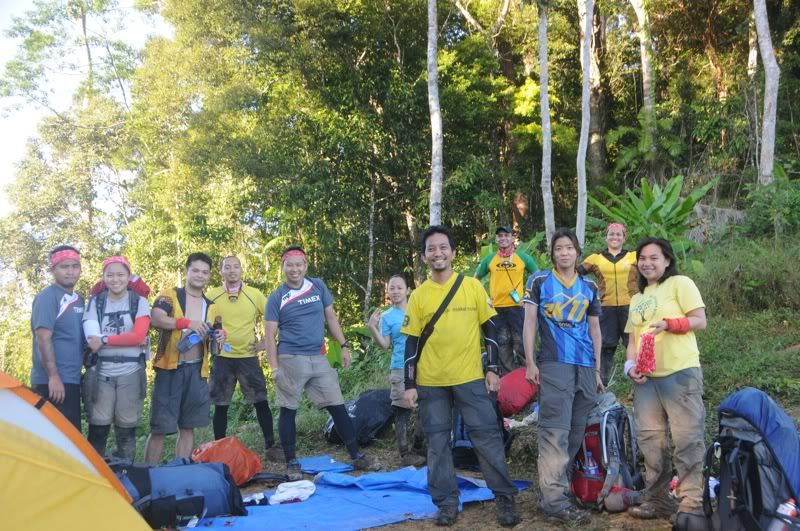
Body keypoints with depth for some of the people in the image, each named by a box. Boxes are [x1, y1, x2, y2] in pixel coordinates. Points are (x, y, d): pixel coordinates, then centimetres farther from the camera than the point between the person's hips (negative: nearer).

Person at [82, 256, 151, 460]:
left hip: (131, 374, 0)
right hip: (101, 373, 0)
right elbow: (92, 341, -6)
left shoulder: (139, 302, 4)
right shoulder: (95, 302, 5)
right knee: (97, 430, 1)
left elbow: (138, 336, -9)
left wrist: (104, 340, -11)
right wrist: (128, 341, -12)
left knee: (127, 430, 7)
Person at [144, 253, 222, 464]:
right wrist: (187, 322, -28)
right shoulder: (169, 296, 0)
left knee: (187, 427, 10)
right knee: (159, 427, -2)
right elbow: (156, 319, -19)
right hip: (169, 369, -5)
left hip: (197, 371, 5)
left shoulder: (211, 306, 15)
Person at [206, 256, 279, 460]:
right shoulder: (211, 296, 1)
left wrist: (266, 342, 2)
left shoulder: (255, 294, 1)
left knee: (261, 401, 0)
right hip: (221, 358, 0)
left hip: (248, 356, 0)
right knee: (220, 405, 5)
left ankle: (270, 446, 9)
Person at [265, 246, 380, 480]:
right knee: (288, 411, 3)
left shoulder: (318, 286, 6)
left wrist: (344, 345, 8)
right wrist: (275, 369, -12)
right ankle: (292, 463, 15)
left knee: (338, 407, 5)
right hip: (291, 360, -3)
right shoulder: (276, 298, -3)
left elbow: (330, 317, 14)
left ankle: (357, 457, 14)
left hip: (319, 359, 3)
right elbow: (270, 335, -5)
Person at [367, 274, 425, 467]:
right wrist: (372, 328, -20)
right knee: (403, 412, -3)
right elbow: (385, 345, -7)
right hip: (401, 369, -4)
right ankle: (405, 453, 1)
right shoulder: (387, 317, 1)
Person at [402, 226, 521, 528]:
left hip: (470, 377, -1)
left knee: (486, 434, 0)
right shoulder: (418, 296, 2)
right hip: (431, 381, 1)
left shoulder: (473, 286, 1)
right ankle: (447, 501, 16)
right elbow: (412, 342, 4)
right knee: (437, 441, 5)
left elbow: (489, 329, 5)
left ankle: (505, 496, 12)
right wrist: (410, 384, 0)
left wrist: (492, 369, -2)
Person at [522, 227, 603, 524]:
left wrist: (597, 369, 15)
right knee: (556, 432, -12)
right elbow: (530, 322, 1)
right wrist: (530, 362, -6)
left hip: (585, 367, 5)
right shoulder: (539, 282, 4)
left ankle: (556, 486, 19)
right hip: (554, 365, -5)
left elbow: (595, 329, 18)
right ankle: (554, 500, -12)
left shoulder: (589, 287, 16)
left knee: (576, 433, 8)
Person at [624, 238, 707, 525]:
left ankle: (691, 505, -3)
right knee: (650, 439, 9)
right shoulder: (637, 298, 21)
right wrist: (631, 364, 2)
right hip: (646, 377, 7)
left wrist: (669, 323, -20)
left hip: (680, 373, -7)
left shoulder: (680, 284, 1)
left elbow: (700, 320, -6)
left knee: (686, 438, -7)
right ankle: (655, 500, 18)